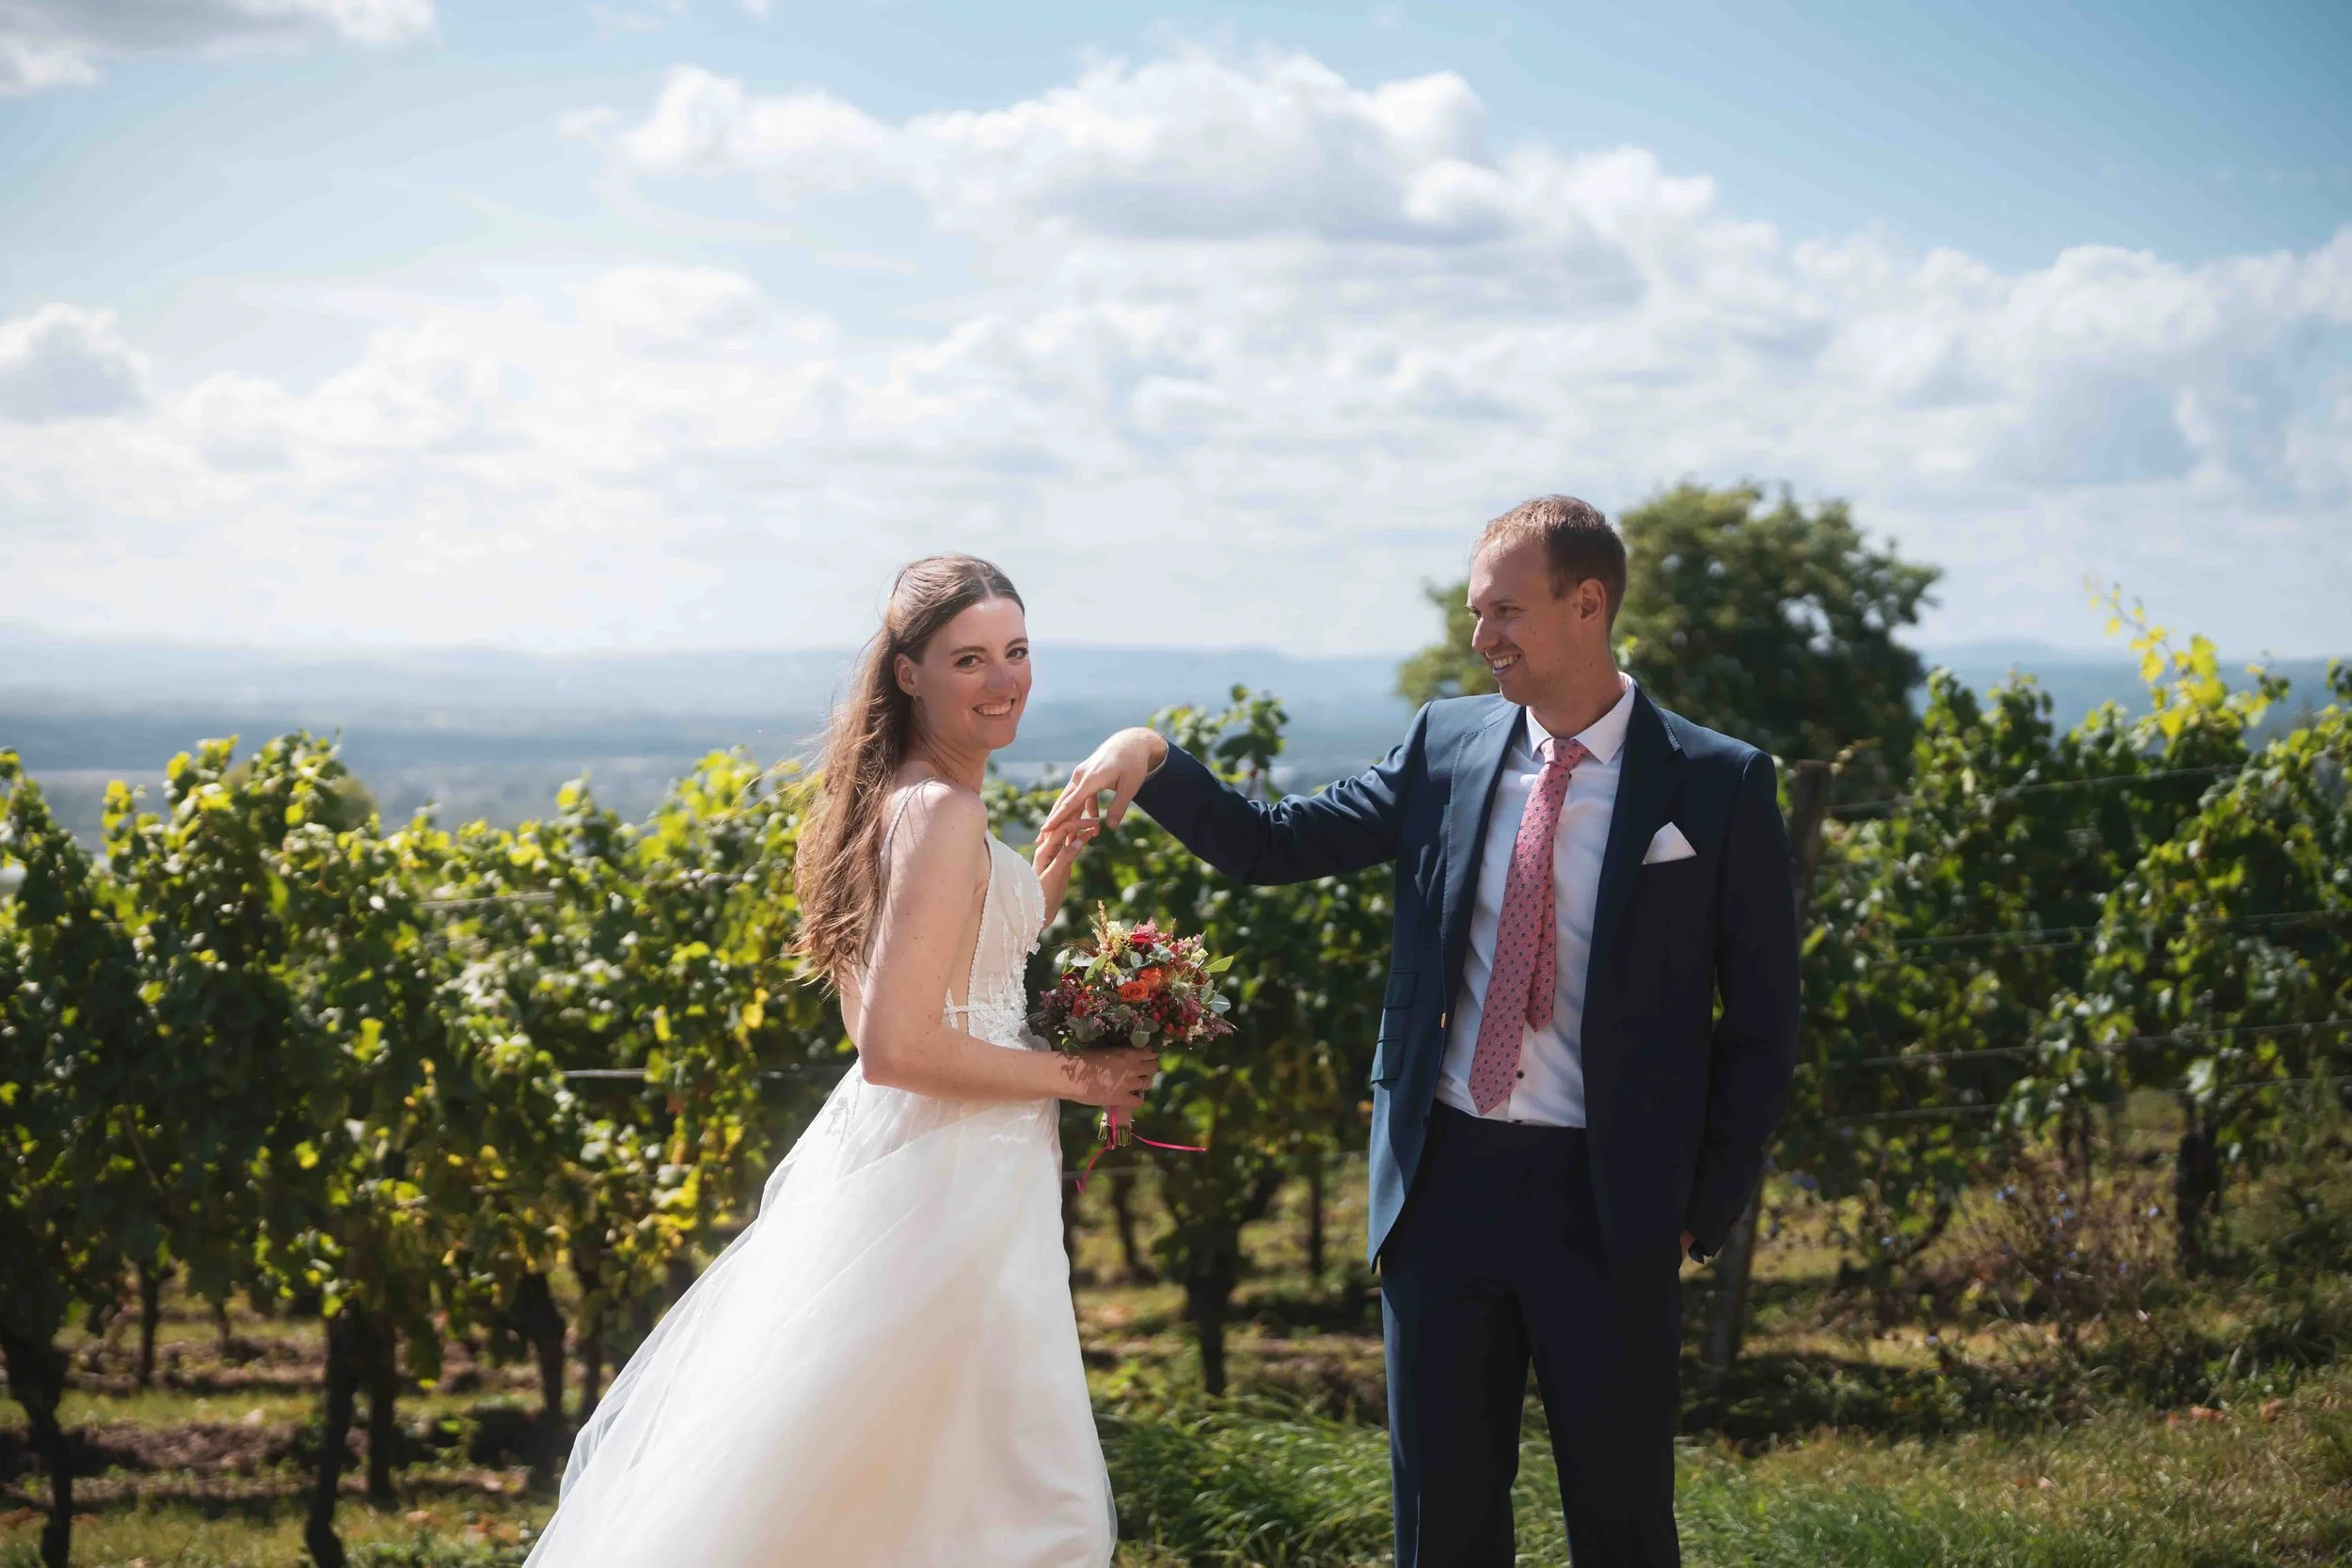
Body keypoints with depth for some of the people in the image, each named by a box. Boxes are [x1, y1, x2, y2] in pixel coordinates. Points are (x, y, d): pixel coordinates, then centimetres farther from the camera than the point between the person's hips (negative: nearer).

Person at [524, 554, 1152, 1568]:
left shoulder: (901, 800, 11)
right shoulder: (940, 814, -19)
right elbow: (900, 1046, -24)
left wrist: (1053, 869, 12)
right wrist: (1079, 1078, -14)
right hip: (950, 1186, -10)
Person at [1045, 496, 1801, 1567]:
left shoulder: (1720, 785, -5)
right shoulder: (1447, 746, 6)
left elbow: (1761, 1025, -2)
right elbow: (1270, 846, 7)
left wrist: (1705, 1215, -6)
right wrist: (1152, 757, -10)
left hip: (1608, 1203, -3)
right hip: (1445, 1185, 3)